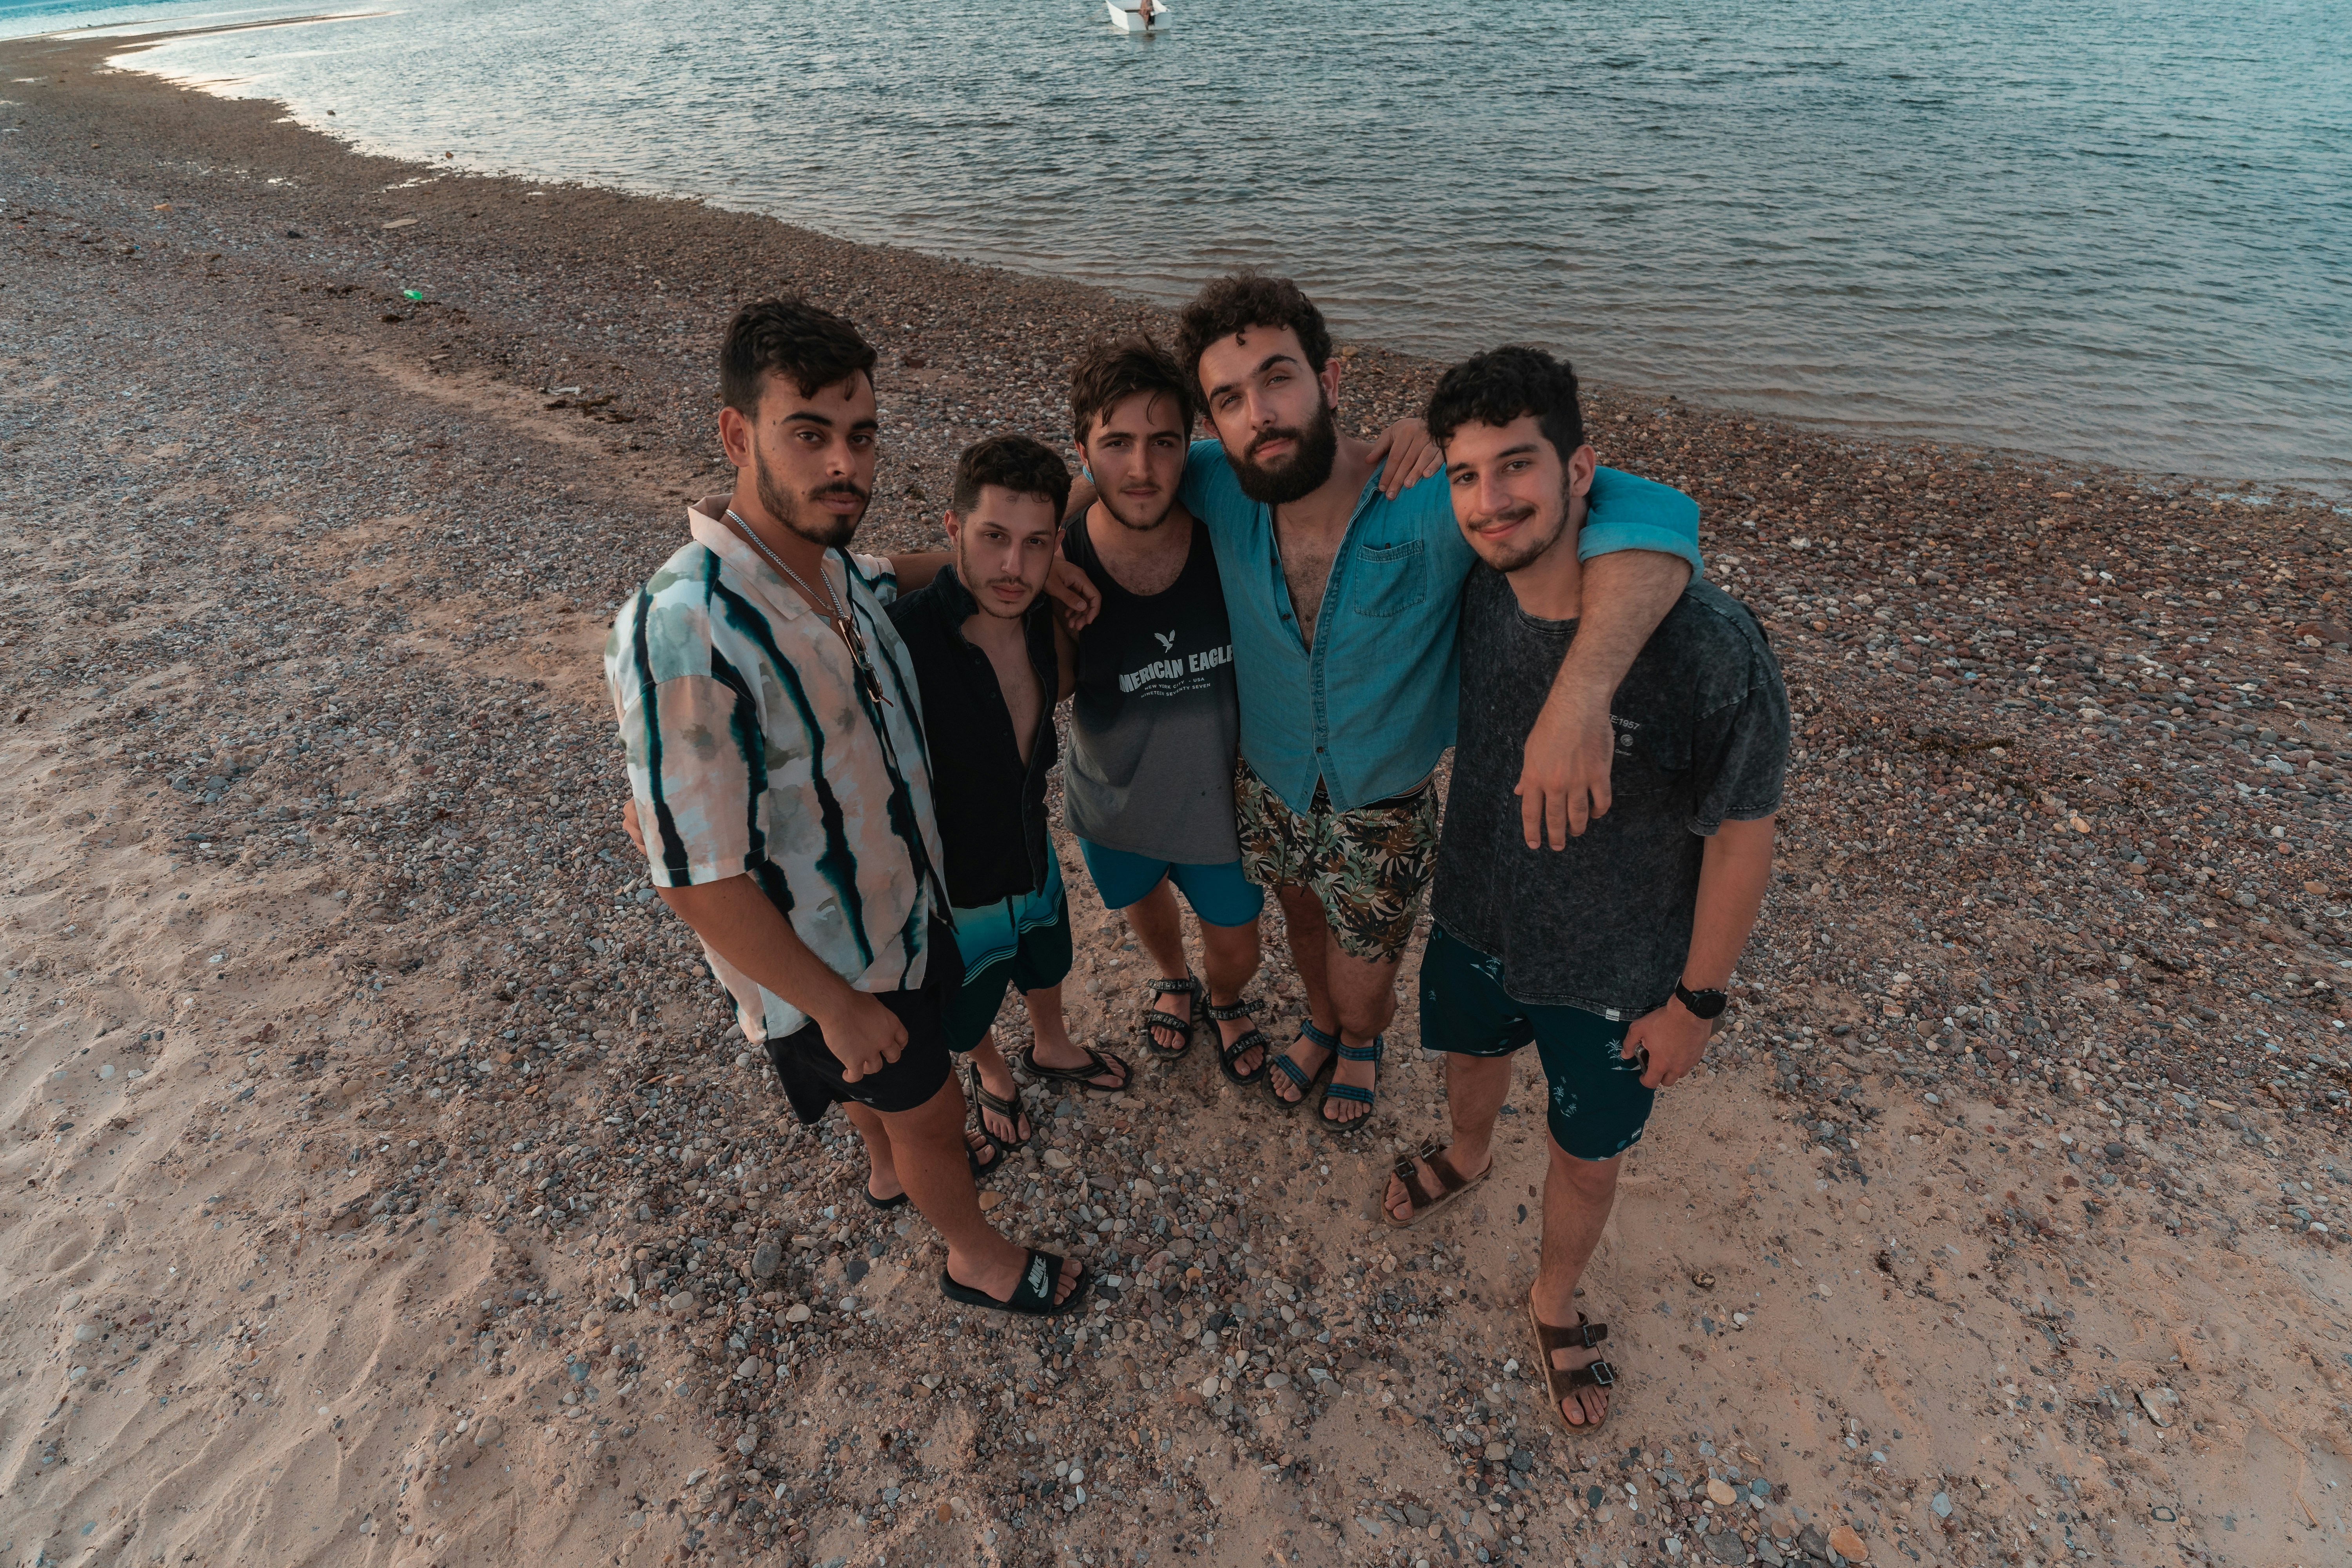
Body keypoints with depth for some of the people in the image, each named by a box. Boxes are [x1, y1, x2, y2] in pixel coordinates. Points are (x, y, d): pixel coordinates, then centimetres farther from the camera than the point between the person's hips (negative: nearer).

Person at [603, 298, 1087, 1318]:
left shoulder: (840, 570, -8)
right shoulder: (681, 632, -34)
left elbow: (905, 578, 18)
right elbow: (697, 875, -30)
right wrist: (838, 1006, -21)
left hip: (905, 907, 7)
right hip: (823, 961, -7)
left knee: (893, 1085, 32)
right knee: (928, 1110, 16)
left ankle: (891, 1171, 63)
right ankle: (978, 1259, 46)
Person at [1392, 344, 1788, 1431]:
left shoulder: (1708, 646, -32)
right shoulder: (1474, 599, -17)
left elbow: (1741, 834, -20)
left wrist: (1697, 1001, -12)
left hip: (1615, 974, -3)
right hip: (1474, 921, 4)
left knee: (1587, 1163, 19)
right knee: (1473, 1062, 31)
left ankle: (1555, 1306, 51)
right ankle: (1467, 1158, 66)